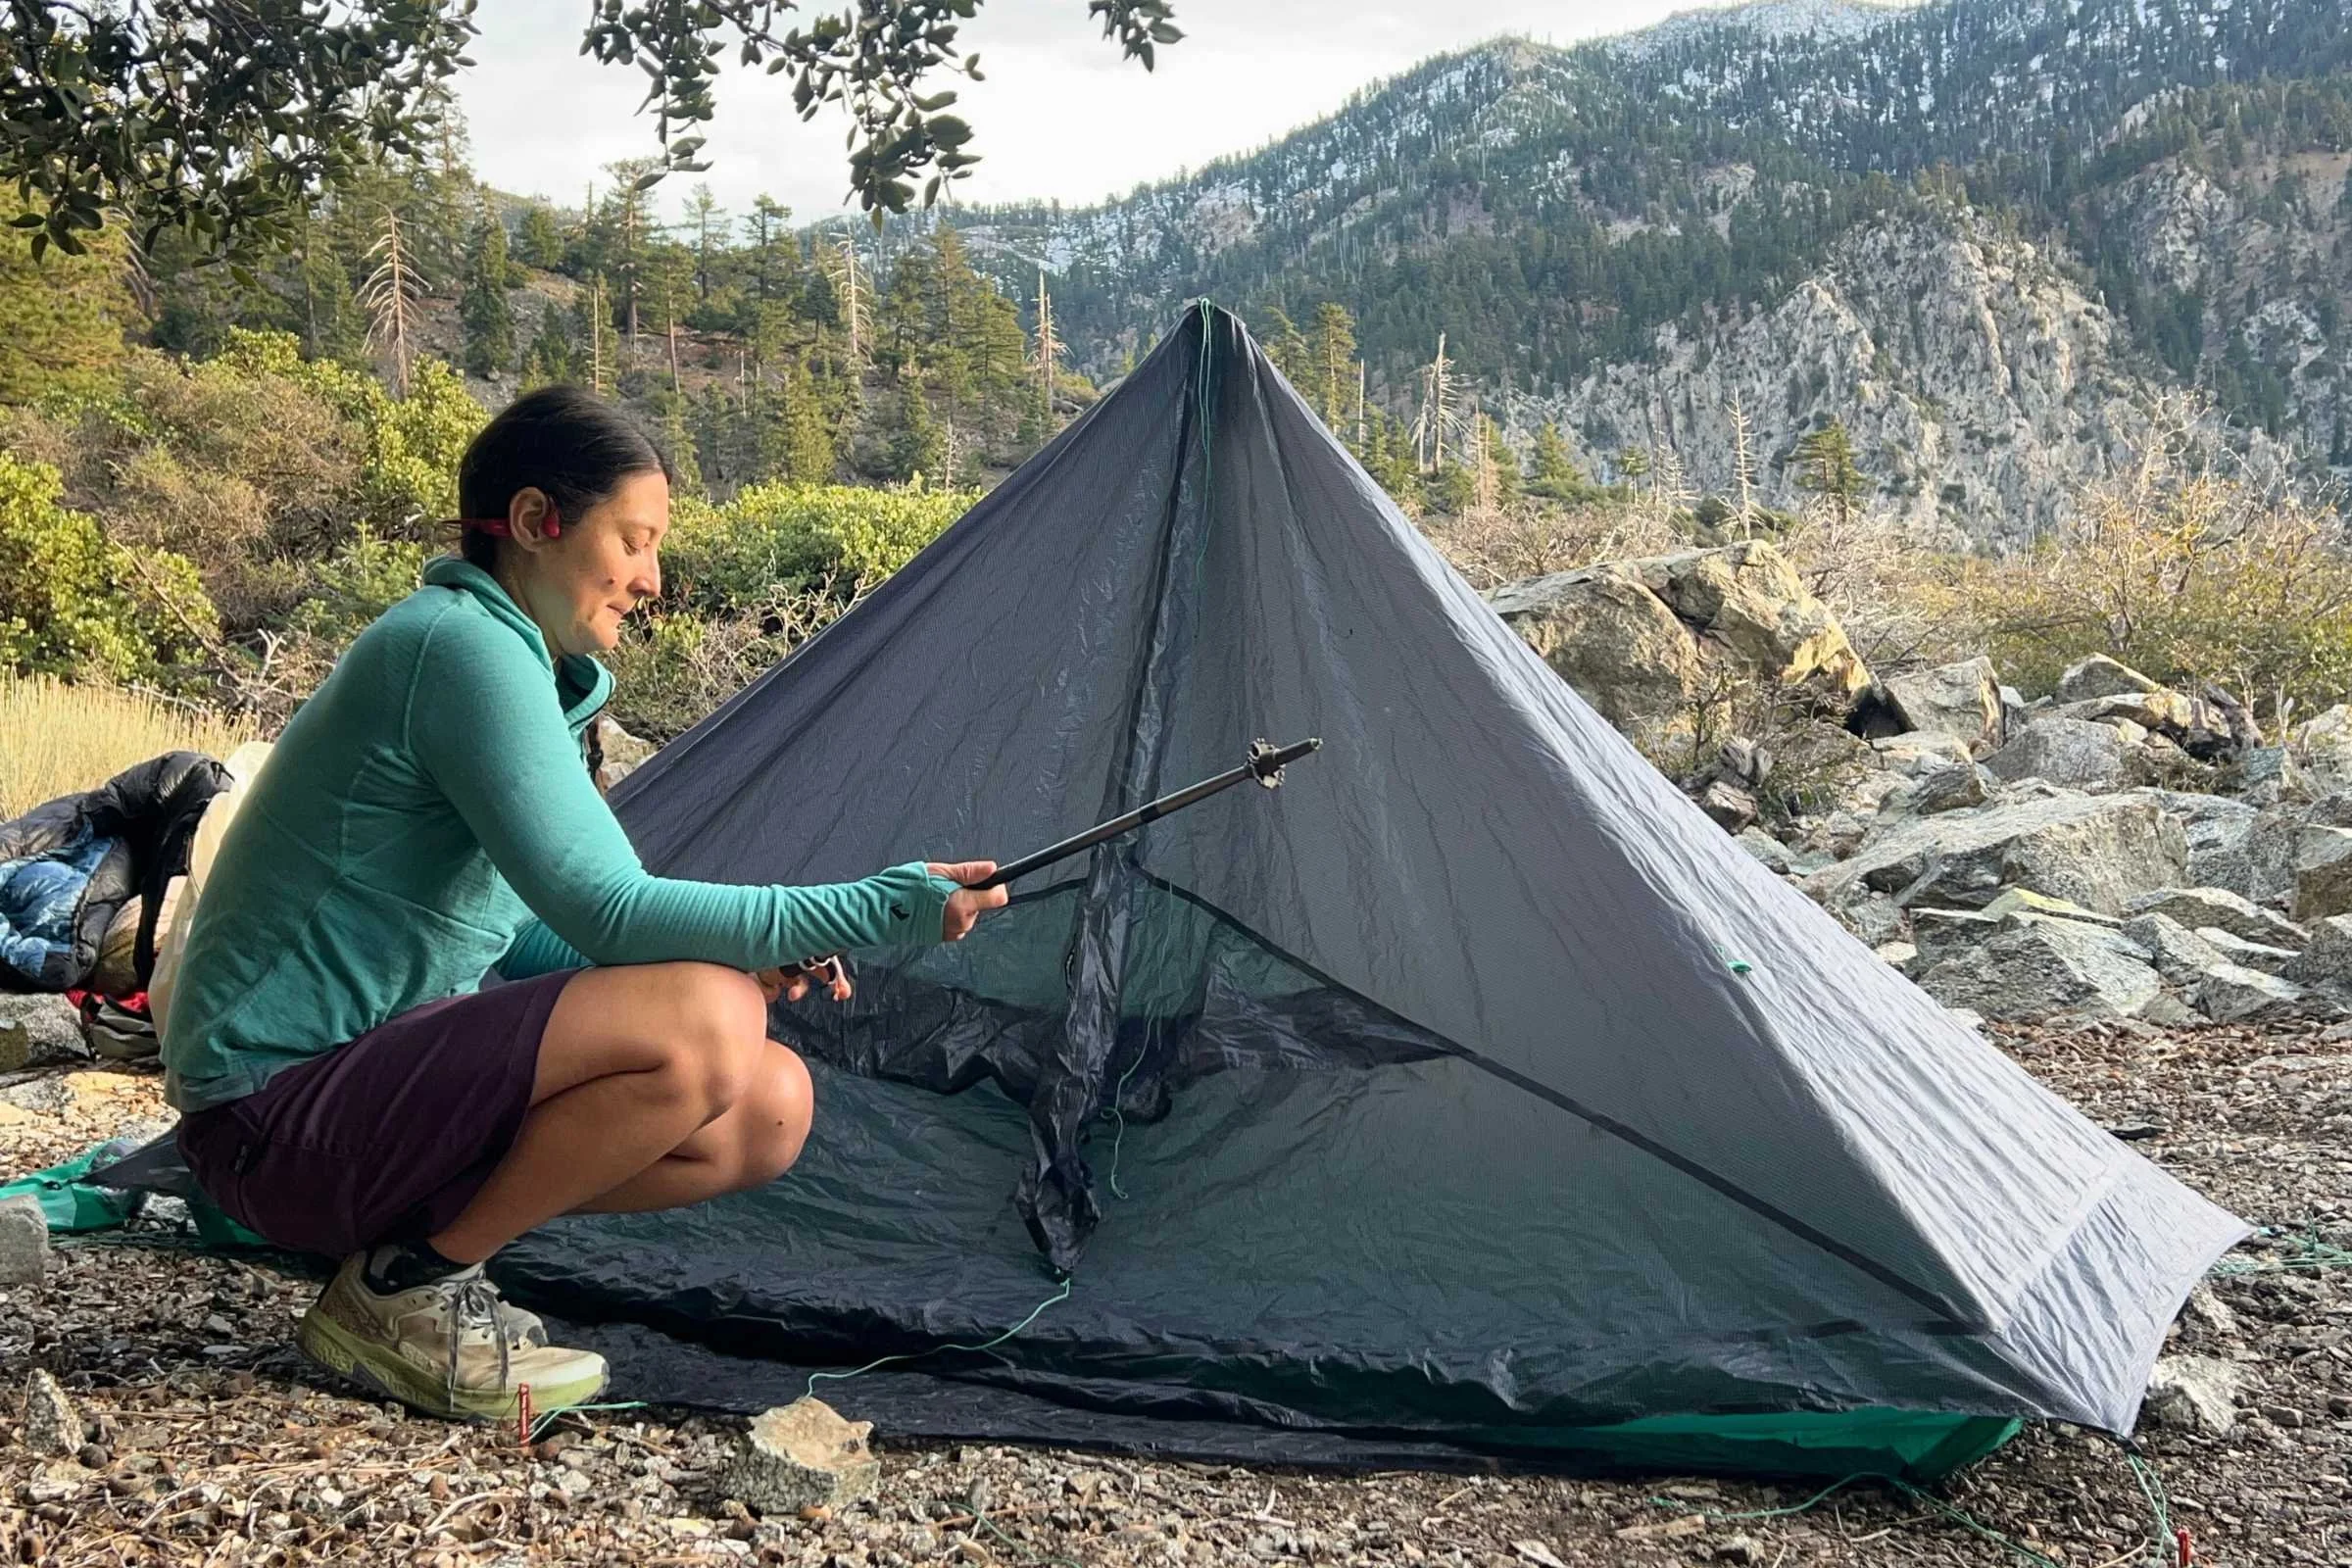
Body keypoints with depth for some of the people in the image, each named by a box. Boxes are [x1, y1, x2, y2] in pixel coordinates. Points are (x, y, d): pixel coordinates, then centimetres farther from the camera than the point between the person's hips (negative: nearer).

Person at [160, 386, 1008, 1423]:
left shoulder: (518, 664, 12)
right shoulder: (460, 646, -19)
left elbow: (525, 931, 13)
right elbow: (606, 913, -26)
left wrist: (751, 950, -2)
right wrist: (869, 912, -24)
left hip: (375, 1080, 10)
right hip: (274, 1120, -9)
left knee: (770, 1110, 2)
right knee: (698, 1027, -27)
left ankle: (409, 1261, 6)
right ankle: (402, 1291, -9)